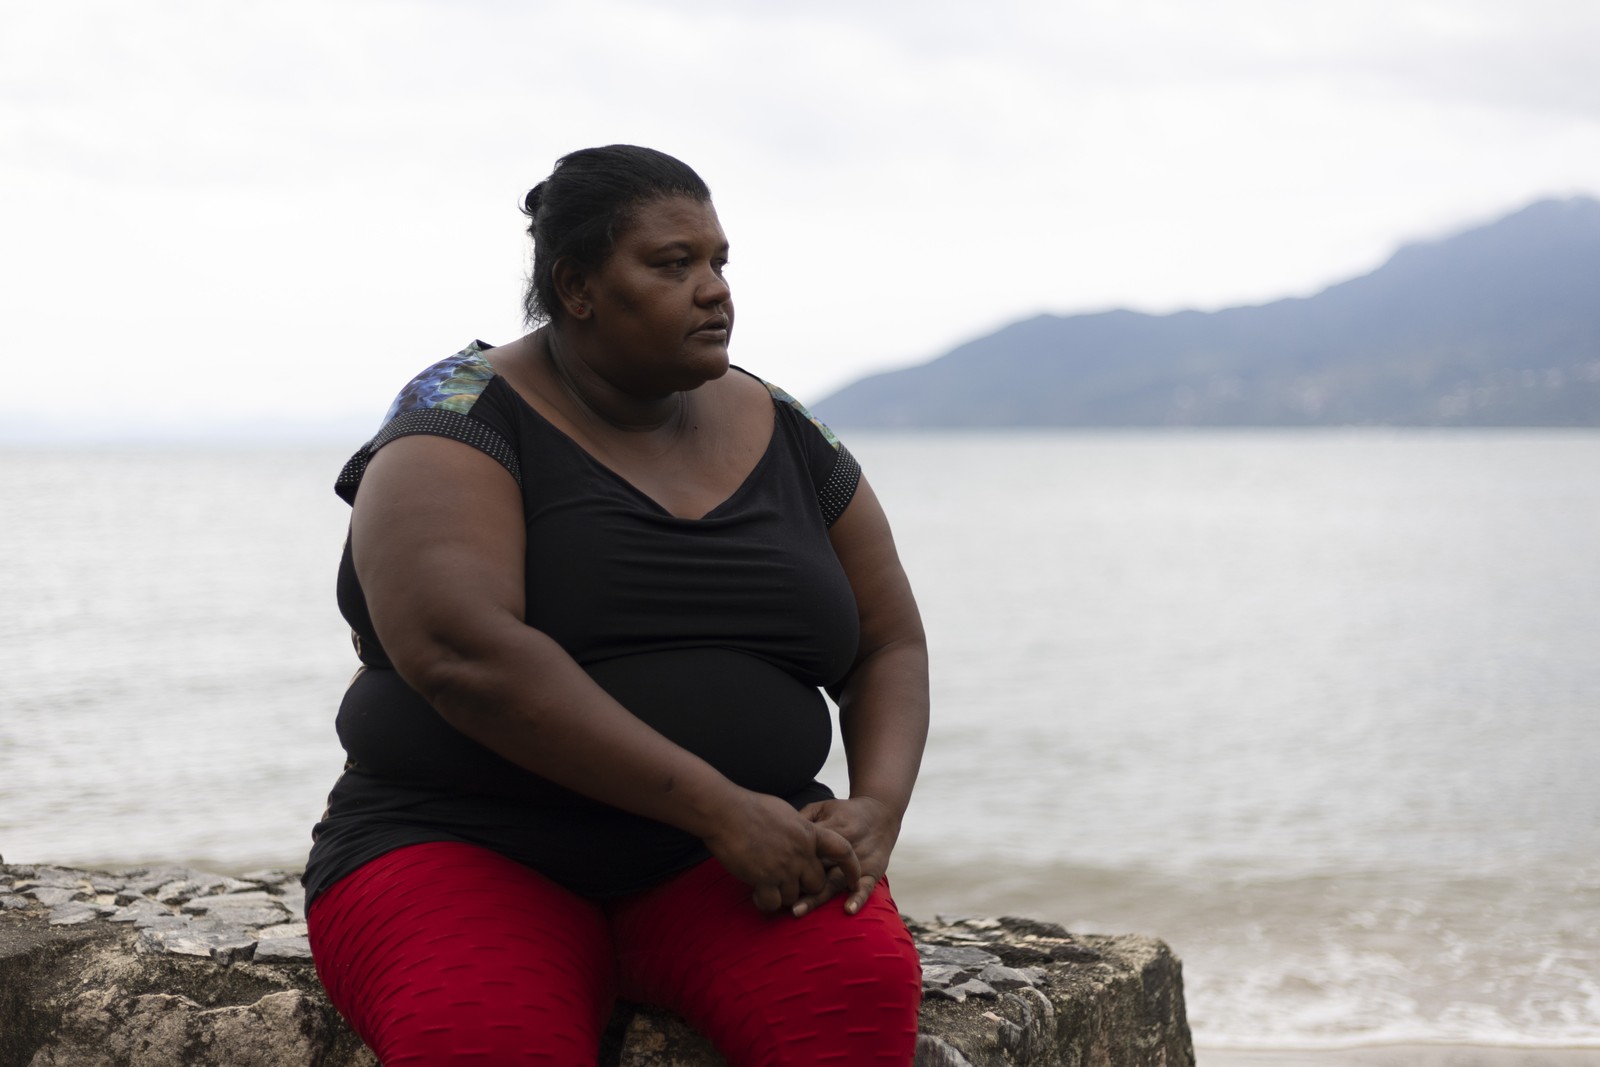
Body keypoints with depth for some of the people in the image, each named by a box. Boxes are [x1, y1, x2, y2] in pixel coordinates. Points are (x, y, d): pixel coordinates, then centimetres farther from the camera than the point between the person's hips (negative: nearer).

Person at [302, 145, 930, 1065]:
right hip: (468, 853, -4)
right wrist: (720, 808, -24)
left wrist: (877, 810, -7)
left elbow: (890, 646, 16)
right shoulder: (462, 422, -6)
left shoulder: (785, 438, 10)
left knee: (863, 984, -29)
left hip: (726, 862, 4)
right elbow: (460, 651, -22)